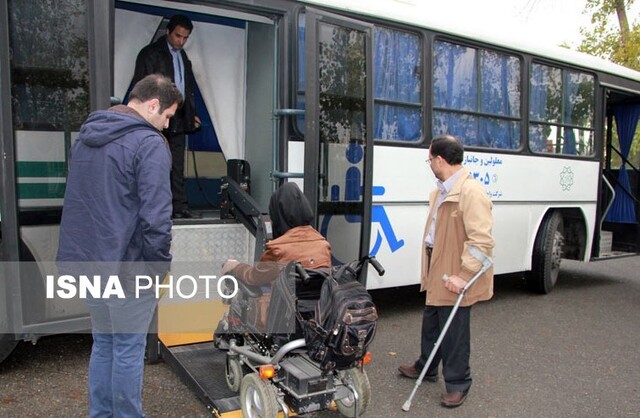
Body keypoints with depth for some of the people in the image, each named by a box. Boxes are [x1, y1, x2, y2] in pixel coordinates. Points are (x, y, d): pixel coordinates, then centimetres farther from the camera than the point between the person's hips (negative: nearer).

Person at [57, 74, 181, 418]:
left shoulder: (85, 136, 12)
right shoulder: (149, 143, -15)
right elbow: (155, 215, -21)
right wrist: (160, 262, -9)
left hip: (86, 260, 8)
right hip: (128, 266, -8)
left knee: (103, 343, 20)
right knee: (128, 350, 6)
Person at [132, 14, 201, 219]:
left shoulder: (183, 56, 17)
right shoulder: (150, 53, -3)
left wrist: (192, 113, 16)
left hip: (179, 120, 6)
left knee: (177, 167, 7)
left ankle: (180, 206, 11)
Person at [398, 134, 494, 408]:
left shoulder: (471, 192, -21)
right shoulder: (441, 191, 10)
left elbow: (482, 241, -26)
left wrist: (463, 275, -28)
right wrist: (430, 269, 16)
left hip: (454, 277, -9)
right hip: (437, 271, 10)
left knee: (454, 332, 6)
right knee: (431, 322, 23)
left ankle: (457, 384, 25)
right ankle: (426, 367, 43)